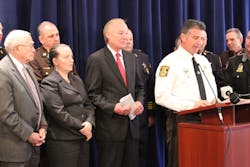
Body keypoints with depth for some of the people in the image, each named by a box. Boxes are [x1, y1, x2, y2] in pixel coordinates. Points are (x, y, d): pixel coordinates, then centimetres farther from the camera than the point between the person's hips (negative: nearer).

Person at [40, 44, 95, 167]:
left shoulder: (77, 80, 18)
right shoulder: (49, 83, -7)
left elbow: (88, 104, 14)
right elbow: (58, 112, -15)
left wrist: (89, 122, -6)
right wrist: (81, 127, -12)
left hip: (83, 137, 7)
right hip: (63, 141, -7)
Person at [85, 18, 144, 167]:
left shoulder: (131, 58, 13)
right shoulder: (96, 59, -6)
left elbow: (139, 87, 19)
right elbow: (93, 93, -9)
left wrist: (139, 102, 0)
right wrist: (113, 107, -19)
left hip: (131, 122, 6)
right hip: (110, 125, -6)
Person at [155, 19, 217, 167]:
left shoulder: (203, 60, 15)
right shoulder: (170, 62, -8)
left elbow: (212, 86, 24)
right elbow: (161, 97, -18)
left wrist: (214, 100, 0)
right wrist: (191, 105, -25)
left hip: (207, 118, 7)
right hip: (182, 120, -7)